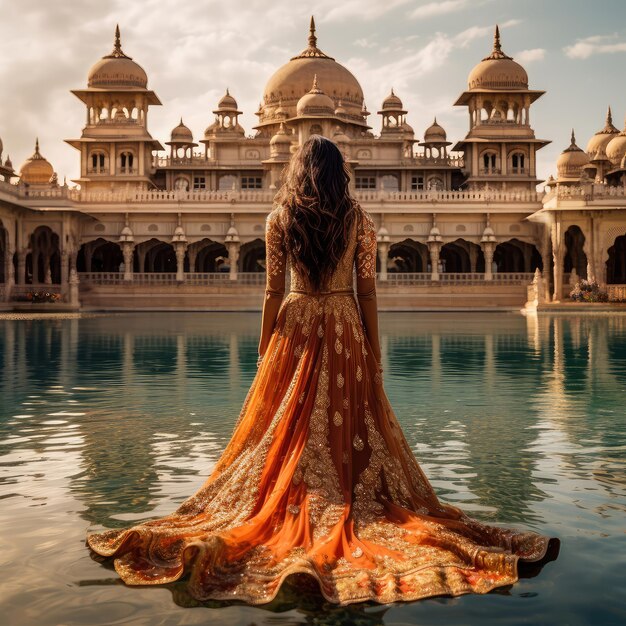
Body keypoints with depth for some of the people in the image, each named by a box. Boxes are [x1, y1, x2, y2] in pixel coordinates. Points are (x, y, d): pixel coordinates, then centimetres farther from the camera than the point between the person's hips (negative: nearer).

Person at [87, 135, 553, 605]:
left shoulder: (280, 218, -1)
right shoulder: (359, 219, -2)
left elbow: (274, 290, -2)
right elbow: (367, 291, -3)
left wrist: (264, 349, 5)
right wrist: (374, 353, 4)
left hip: (296, 328, 0)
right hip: (346, 329, 0)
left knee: (284, 432, 7)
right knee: (354, 427, 7)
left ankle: (282, 517, 13)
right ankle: (354, 514, 11)